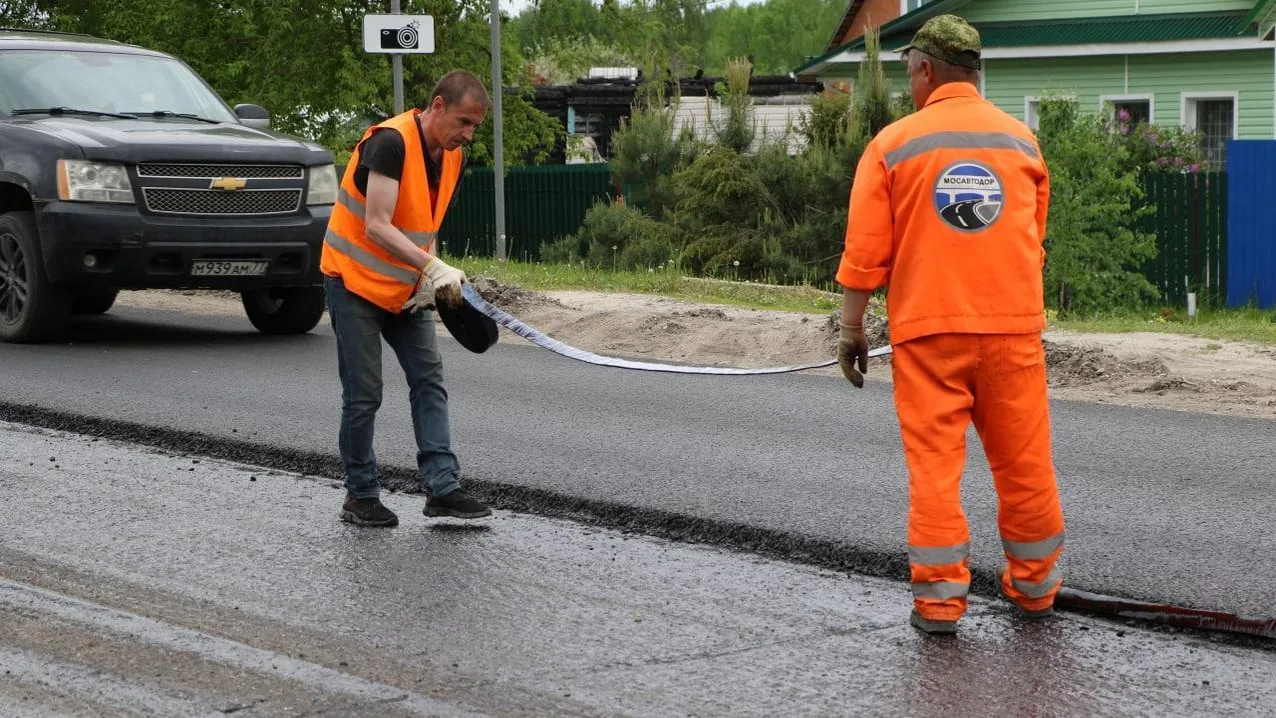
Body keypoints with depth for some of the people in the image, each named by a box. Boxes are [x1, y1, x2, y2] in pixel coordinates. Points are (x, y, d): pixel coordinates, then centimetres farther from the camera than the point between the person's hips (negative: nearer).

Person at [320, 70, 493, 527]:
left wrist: (429, 282, -4)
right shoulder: (391, 141, -23)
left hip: (406, 287, 8)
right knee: (364, 395, -4)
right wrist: (433, 268, -35)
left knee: (429, 381, -1)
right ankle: (360, 497, 8)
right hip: (355, 281, -8)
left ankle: (442, 487, -1)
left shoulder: (453, 157, 3)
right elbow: (377, 227, -28)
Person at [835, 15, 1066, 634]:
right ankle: (1034, 586, 23)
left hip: (928, 329, -2)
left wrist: (851, 328, 4)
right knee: (1023, 461, 11)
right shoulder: (1021, 140, 8)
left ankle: (938, 599, 2)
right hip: (1013, 325, 3)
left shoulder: (894, 144, -2)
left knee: (934, 464, 2)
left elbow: (865, 251, -4)